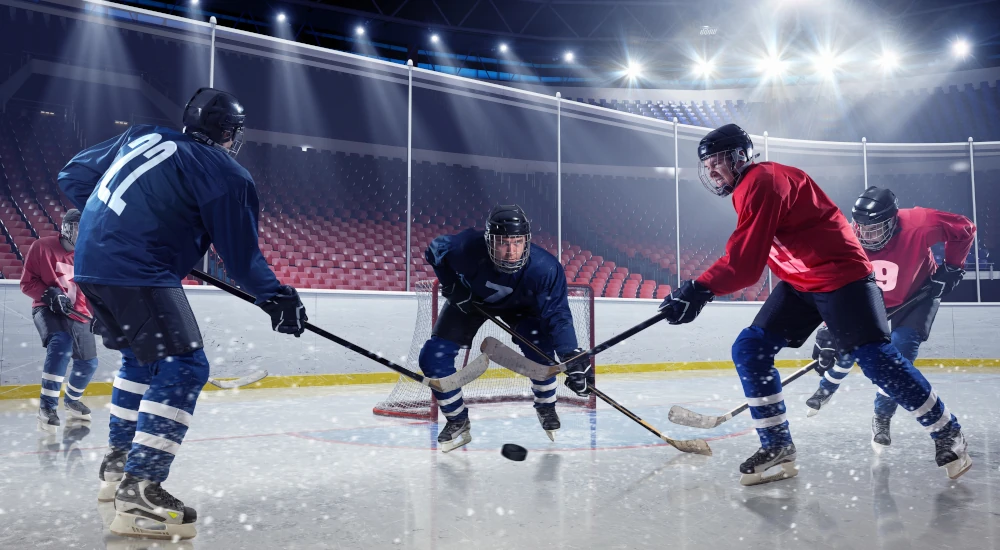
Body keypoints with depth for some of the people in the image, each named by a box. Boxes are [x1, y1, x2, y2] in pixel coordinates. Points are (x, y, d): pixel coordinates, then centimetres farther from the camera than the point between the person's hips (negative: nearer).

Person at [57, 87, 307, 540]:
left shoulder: (142, 137, 16)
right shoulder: (226, 175, -5)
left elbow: (75, 176, 23)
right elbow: (241, 255, -3)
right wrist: (276, 298, 9)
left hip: (90, 261, 9)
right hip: (136, 273, -9)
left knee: (141, 357, 26)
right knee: (183, 367, -8)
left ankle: (117, 464, 35)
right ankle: (137, 493, -15)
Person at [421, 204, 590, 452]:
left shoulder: (545, 267, -37)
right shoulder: (467, 247, -38)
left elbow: (557, 314, -33)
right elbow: (435, 249, -16)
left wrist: (571, 355, -43)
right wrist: (451, 285, -23)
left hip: (519, 304, -1)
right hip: (470, 298, 1)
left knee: (539, 345, -25)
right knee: (433, 356, -11)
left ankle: (546, 408, 5)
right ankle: (458, 422, 9)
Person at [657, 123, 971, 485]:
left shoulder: (763, 181, -20)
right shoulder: (747, 189, 11)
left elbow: (747, 259, -29)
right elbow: (745, 256, 18)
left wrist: (700, 289, -34)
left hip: (842, 274, -9)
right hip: (800, 282, 9)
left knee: (875, 358, -11)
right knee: (748, 350, -2)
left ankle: (947, 433, 11)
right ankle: (777, 447, 3)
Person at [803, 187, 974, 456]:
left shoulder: (918, 226, -37)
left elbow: (965, 229, -20)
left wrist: (952, 268, -17)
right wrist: (827, 332, -31)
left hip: (918, 295, -2)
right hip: (873, 299, 3)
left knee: (901, 348, -17)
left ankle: (882, 417, -1)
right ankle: (826, 389, 33)